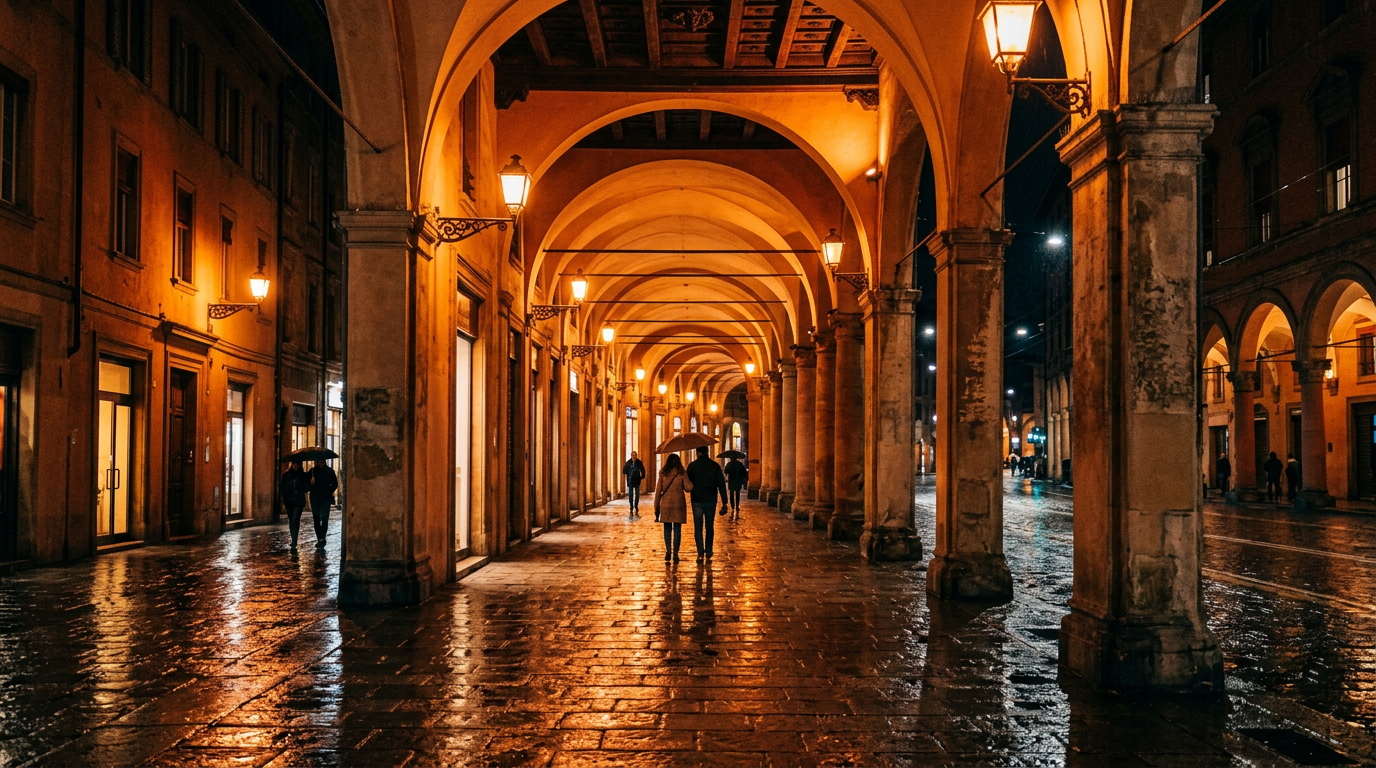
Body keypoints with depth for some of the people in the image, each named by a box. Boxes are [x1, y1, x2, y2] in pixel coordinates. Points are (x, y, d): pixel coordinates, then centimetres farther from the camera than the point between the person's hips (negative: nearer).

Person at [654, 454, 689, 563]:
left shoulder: (663, 473, 2)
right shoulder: (682, 473, -1)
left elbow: (658, 490, 1)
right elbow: (688, 488, -8)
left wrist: (656, 507, 6)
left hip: (666, 504, 1)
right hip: (678, 504, -1)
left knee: (667, 529, 9)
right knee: (677, 529, 3)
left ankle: (668, 551, 0)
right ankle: (675, 553, 1)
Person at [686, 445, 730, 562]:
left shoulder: (692, 466, -5)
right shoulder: (715, 466, -1)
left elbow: (687, 485, 0)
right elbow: (721, 484, -2)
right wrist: (724, 502, 0)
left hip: (697, 501, -2)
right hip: (711, 500, 2)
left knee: (698, 528, 2)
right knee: (709, 527, 14)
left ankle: (700, 553, -7)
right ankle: (708, 552, 16)